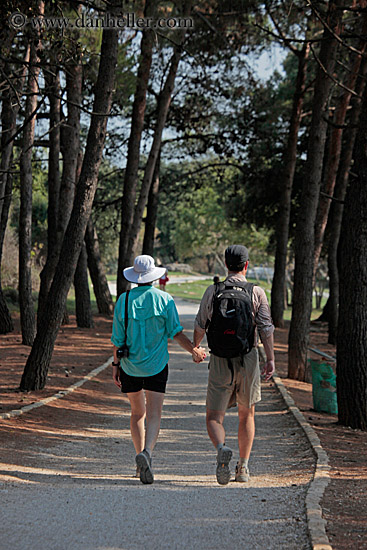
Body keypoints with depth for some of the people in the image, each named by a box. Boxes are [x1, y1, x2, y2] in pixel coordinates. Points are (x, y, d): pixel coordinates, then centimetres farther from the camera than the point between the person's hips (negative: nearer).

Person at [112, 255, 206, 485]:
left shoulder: (124, 300, -2)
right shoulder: (165, 299, -5)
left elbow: (118, 338, 0)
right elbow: (176, 332, -12)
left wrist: (116, 364, 7)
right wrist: (194, 349, -7)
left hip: (130, 365, 2)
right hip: (156, 364, -2)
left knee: (137, 412, 16)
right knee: (154, 415, -5)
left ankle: (141, 460, 14)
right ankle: (146, 452, -29)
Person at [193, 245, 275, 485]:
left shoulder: (212, 291, 2)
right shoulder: (257, 293, -1)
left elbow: (201, 325, 10)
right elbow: (266, 328, -10)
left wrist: (195, 348, 27)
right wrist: (270, 359, -9)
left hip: (220, 360, 0)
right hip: (248, 358, 1)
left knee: (214, 417, 3)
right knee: (247, 415, 18)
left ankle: (222, 449, -28)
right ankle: (243, 467, 18)